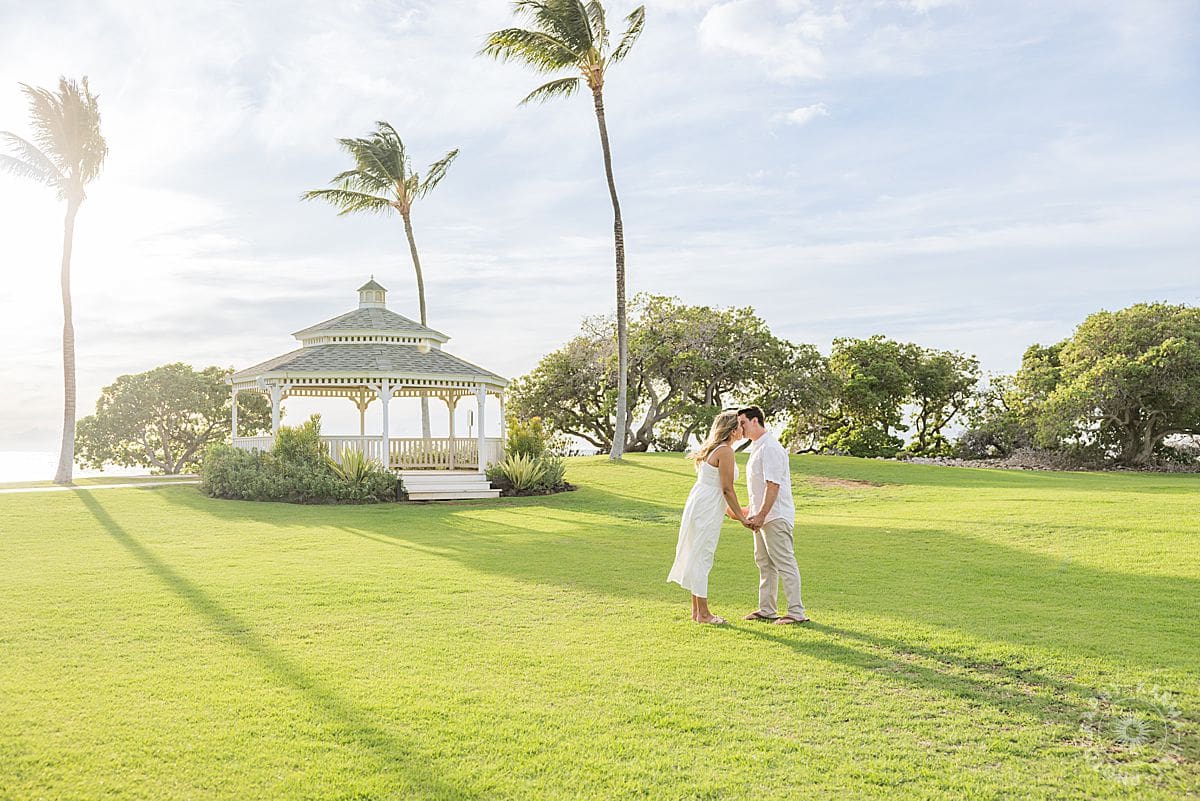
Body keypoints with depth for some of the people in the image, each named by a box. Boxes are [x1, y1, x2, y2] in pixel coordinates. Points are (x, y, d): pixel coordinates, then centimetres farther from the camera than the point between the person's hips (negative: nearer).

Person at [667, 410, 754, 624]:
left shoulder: (713, 448, 15)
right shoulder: (725, 451, -15)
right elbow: (727, 489, -16)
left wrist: (732, 512, 25)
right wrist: (742, 518, -8)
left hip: (699, 505, 10)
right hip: (706, 510, -10)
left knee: (696, 557, 14)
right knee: (702, 557, -3)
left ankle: (696, 610, 22)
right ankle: (703, 613, 4)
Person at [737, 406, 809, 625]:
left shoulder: (770, 448, -17)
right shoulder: (756, 448, 15)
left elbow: (773, 484, -23)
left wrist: (761, 515, -24)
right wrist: (752, 510, 23)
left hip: (775, 516, -11)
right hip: (762, 516, 11)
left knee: (784, 563, -7)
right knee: (764, 563, 15)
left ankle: (796, 612, -2)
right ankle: (766, 610, 22)